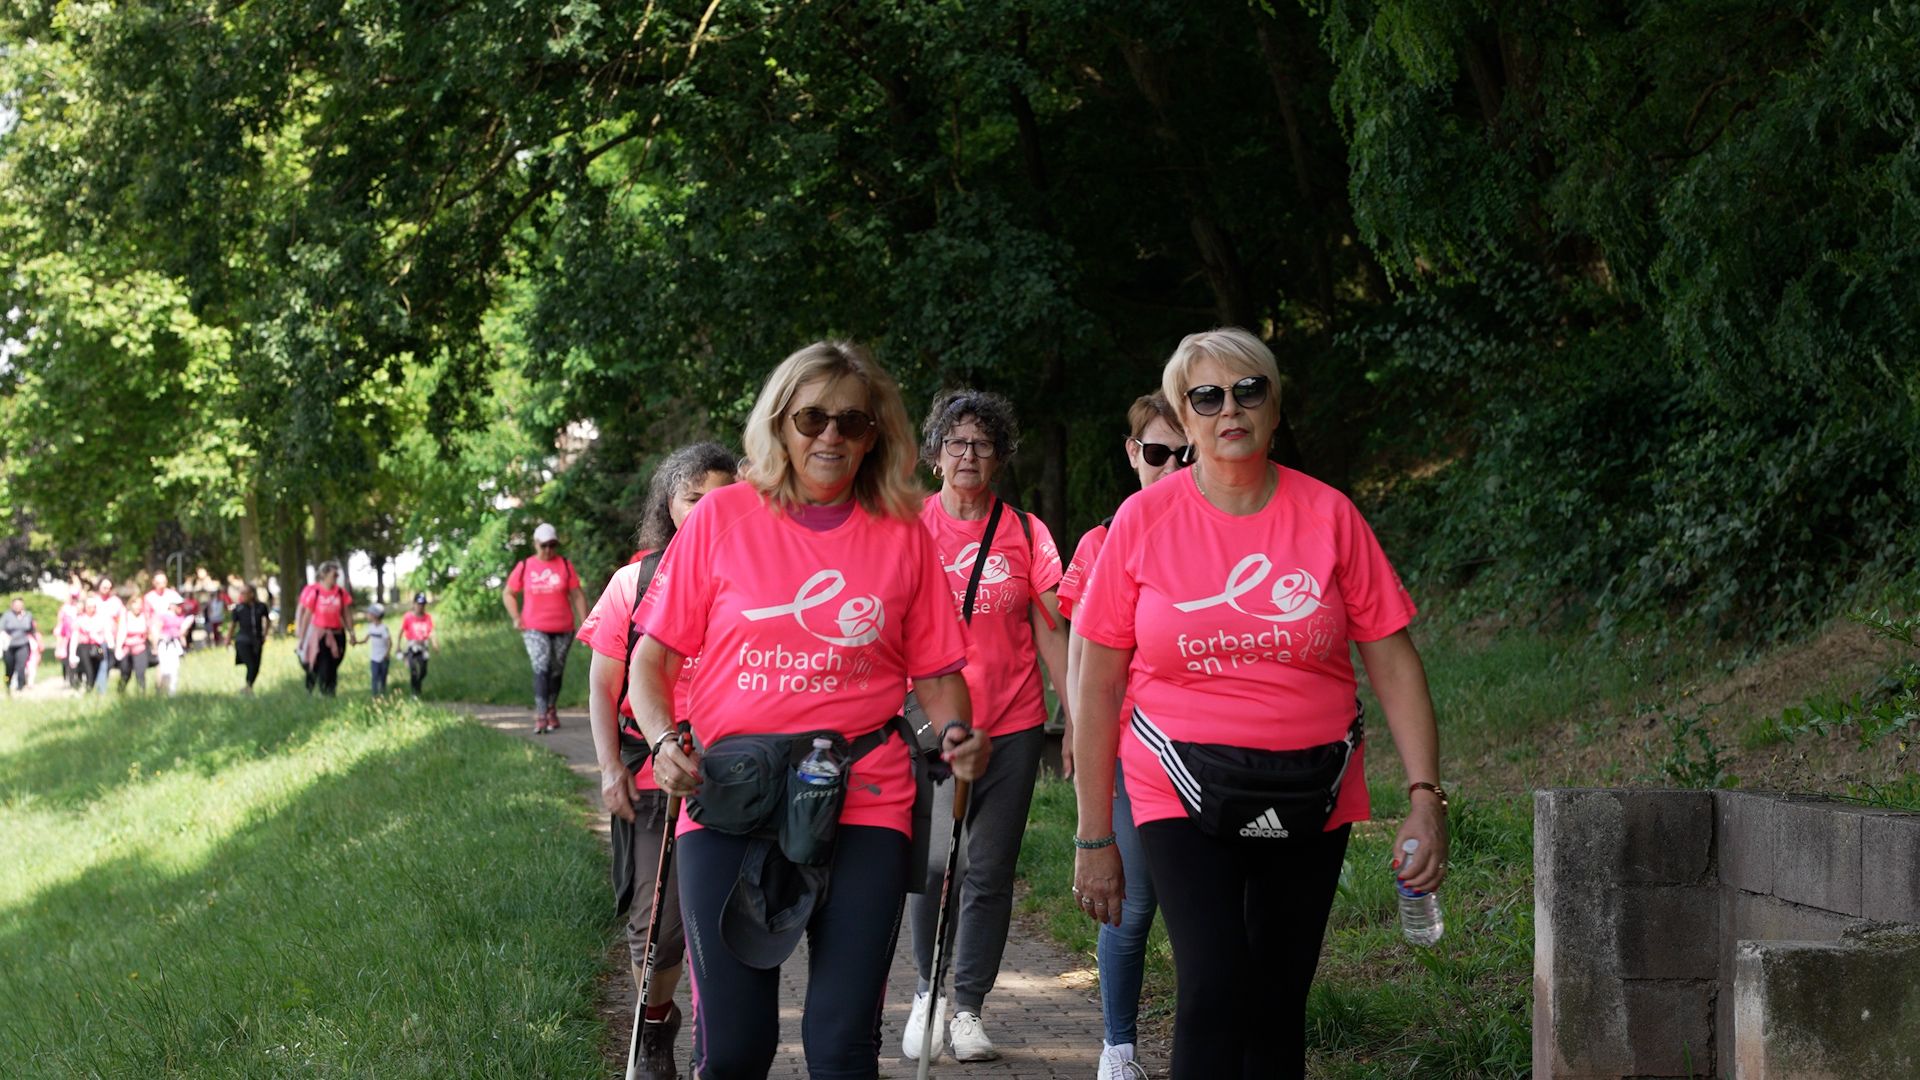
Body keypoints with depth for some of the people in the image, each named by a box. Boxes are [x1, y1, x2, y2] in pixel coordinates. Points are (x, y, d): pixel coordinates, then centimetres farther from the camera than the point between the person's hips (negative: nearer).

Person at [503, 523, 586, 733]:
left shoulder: (565, 565, 3)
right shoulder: (524, 567, 3)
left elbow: (577, 595, 3)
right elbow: (508, 593, 13)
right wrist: (516, 618, 1)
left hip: (563, 628, 2)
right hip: (534, 629, -2)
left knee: (557, 671, 12)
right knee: (541, 668, -17)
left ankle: (551, 711, 29)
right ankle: (540, 716, -23)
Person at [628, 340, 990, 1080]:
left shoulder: (901, 535, 8)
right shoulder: (723, 517, 5)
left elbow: (935, 672, 13)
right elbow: (653, 657, 8)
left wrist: (956, 733, -7)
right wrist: (662, 739, -10)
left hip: (864, 800, 1)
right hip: (730, 798, -1)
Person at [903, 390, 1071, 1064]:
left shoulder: (1026, 534, 5)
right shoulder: (908, 529, 3)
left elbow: (1051, 632, 7)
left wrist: (1076, 715, 2)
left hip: (1012, 725, 1)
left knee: (990, 871, 3)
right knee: (932, 864, -5)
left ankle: (968, 1007, 13)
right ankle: (928, 994, 16)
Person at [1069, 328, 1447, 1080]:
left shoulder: (1327, 515, -2)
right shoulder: (1144, 521, -5)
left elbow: (1393, 663, 0)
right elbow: (1097, 684, -1)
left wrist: (1426, 796, -10)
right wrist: (1094, 836, -1)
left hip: (1310, 797, 2)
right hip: (1185, 792, -2)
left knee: (1278, 1006, 8)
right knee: (1215, 991, -17)